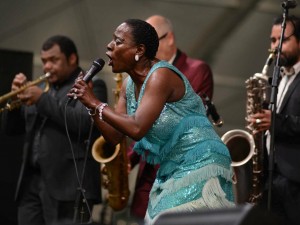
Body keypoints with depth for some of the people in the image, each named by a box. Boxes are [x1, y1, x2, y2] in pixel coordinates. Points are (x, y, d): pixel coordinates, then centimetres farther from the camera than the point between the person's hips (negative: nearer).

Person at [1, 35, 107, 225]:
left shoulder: (91, 86, 1)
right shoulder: (42, 88, 21)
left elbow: (82, 122, -17)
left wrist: (43, 99, -14)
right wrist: (17, 96, 2)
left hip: (68, 185, -7)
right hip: (32, 183, 7)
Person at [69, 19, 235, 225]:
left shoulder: (161, 76, -19)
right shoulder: (129, 85, 8)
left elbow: (137, 129, -28)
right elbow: (114, 137, 8)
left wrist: (96, 104, -20)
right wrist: (90, 104, -5)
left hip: (199, 167, -9)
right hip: (171, 171, 9)